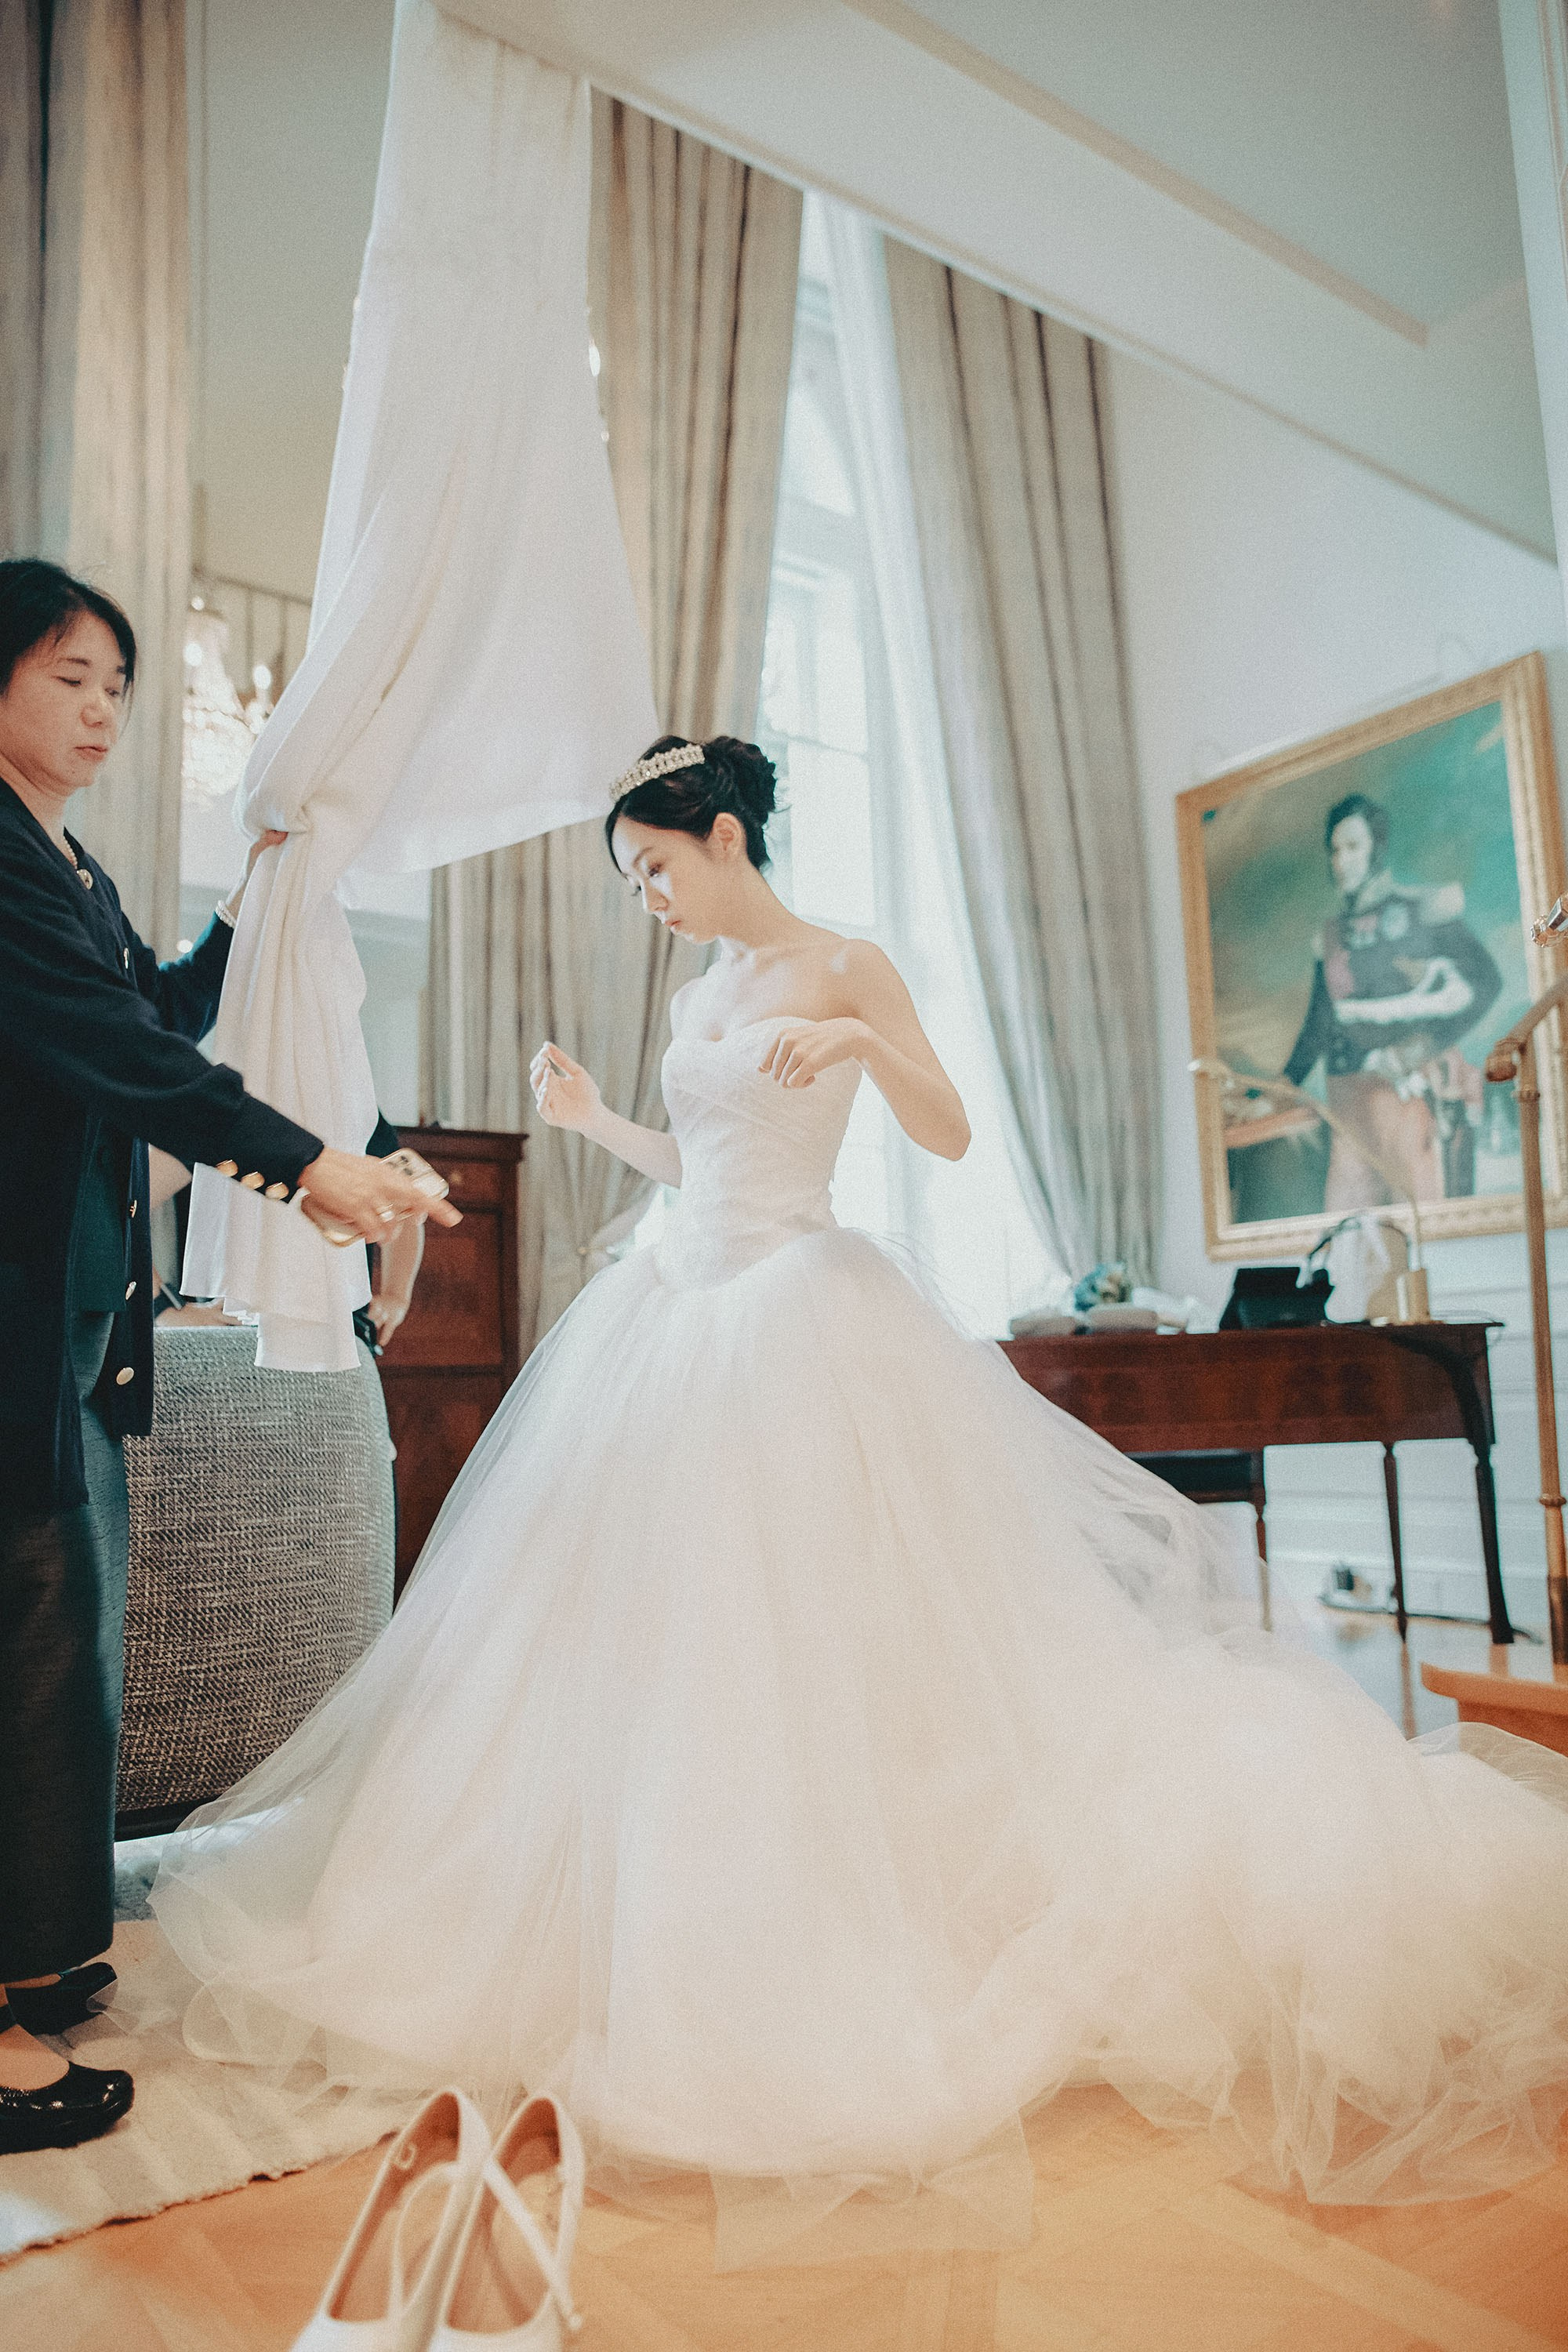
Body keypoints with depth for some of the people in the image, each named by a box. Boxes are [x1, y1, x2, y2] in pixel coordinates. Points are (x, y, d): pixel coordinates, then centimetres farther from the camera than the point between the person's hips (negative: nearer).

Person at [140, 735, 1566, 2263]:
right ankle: (675, 1913, 22)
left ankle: (857, 1909, 12)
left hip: (801, 1313, -7)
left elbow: (950, 1135, -8)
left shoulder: (843, 969, -4)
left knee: (815, 1618, -4)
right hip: (679, 1306, 7)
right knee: (662, 1615, 7)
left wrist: (862, 1039, -24)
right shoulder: (698, 991, 16)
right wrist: (592, 1120, 9)